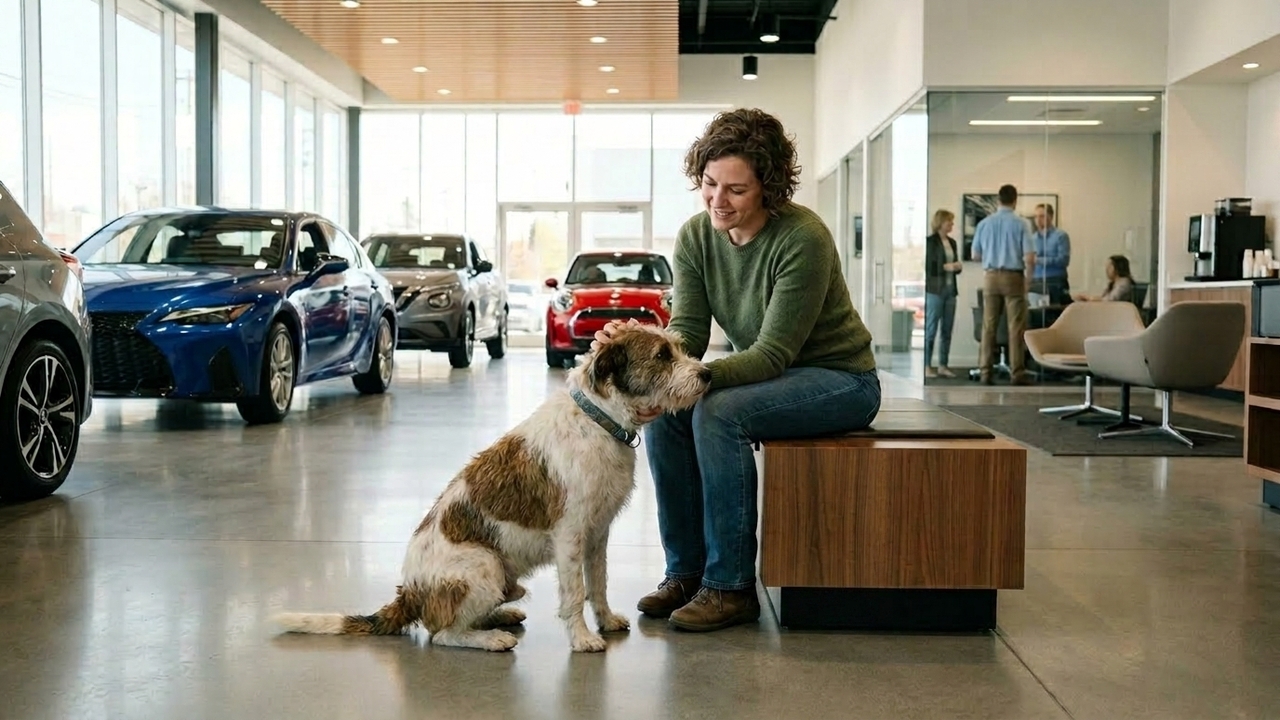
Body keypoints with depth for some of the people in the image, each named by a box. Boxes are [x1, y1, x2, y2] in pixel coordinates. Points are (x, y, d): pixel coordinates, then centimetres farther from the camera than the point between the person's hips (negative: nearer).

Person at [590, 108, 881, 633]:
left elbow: (773, 354, -28)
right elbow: (687, 333, -11)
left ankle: (731, 586, -18)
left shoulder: (803, 239, -25)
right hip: (765, 374, 6)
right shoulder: (696, 236, -6)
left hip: (839, 378, -6)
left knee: (717, 412, -30)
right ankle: (685, 570, -4)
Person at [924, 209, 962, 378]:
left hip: (950, 290, 7)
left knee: (947, 330, 6)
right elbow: (927, 266, -9)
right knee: (931, 329, -4)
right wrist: (945, 267, -18)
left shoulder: (952, 242, 15)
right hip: (935, 290, -7)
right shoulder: (930, 241, -5)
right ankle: (926, 366, 0)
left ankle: (942, 366, 12)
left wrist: (958, 266, 1)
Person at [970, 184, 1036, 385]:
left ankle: (985, 372, 5)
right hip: (1013, 277, -3)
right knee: (1016, 327, 1)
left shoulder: (984, 223, 2)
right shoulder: (1020, 224, -6)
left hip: (990, 277, 3)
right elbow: (1029, 258, -10)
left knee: (989, 326, 5)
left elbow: (976, 255, 8)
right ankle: (1016, 372, -1)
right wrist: (1028, 278, 4)